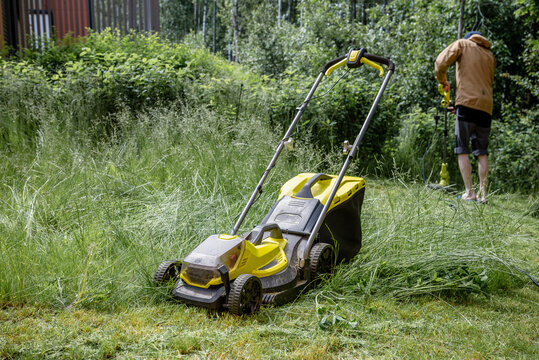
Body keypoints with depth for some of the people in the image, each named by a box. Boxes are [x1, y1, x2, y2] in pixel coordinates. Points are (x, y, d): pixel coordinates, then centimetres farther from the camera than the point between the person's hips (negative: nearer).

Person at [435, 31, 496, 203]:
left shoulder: (463, 43, 11)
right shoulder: (490, 56, 23)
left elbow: (440, 63, -2)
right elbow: (489, 80, 20)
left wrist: (443, 82, 15)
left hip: (467, 102, -4)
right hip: (486, 105, 5)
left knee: (463, 150, -2)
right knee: (482, 151, 7)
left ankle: (469, 192, -7)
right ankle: (482, 193, 2)